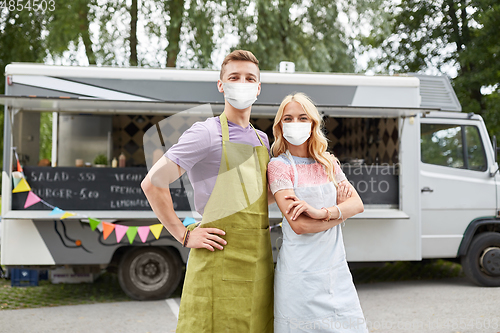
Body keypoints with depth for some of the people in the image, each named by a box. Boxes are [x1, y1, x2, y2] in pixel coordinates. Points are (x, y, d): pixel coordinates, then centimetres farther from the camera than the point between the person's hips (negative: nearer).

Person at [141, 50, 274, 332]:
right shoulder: (206, 133, -6)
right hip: (220, 259, -7)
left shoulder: (262, 139, 16)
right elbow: (153, 183, -9)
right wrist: (184, 236, -9)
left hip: (259, 260, 7)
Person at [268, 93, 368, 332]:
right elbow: (298, 225, -14)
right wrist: (341, 212, -4)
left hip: (336, 268, 5)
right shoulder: (279, 166, -5)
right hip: (301, 274, -5)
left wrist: (322, 212, -15)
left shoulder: (328, 163, 12)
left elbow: (357, 204, 2)